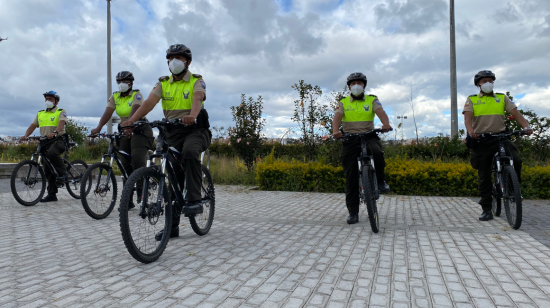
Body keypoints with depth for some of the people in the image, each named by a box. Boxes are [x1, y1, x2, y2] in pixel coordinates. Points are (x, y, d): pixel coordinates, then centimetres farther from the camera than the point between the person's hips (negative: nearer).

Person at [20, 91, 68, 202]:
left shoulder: (61, 112, 2)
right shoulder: (40, 114, 19)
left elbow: (61, 123, -18)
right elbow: (32, 126, 10)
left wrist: (55, 132, -37)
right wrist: (26, 135, -9)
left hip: (57, 140, -6)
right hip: (45, 142, 6)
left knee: (52, 152, -40)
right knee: (47, 169, 4)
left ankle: (62, 173, -20)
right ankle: (52, 194, 10)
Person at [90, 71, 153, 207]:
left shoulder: (137, 95, -8)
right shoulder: (115, 97, 6)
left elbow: (134, 111, -27)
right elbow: (107, 113, -9)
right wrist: (98, 128, -26)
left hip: (140, 130, -5)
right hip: (125, 131, 6)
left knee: (137, 160, -22)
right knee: (125, 164, 2)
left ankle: (142, 191, -6)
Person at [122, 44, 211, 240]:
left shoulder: (197, 81, -2)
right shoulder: (163, 83, 8)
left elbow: (198, 98, -25)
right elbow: (150, 101, -10)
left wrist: (192, 115, -48)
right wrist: (132, 120, -28)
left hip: (195, 129, -4)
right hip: (173, 132, 4)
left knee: (189, 152, -37)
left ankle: (194, 201, -28)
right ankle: (172, 225, 11)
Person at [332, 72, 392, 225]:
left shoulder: (372, 100, 10)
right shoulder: (343, 103, 10)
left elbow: (380, 111, -10)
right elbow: (337, 116, -8)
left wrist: (386, 124, -32)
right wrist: (335, 131, -30)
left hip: (369, 136, -1)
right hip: (350, 138, 1)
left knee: (377, 153, -36)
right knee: (351, 177, -2)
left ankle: (381, 181, -7)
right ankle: (353, 212, 6)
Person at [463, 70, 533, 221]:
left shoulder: (502, 98, 13)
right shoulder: (471, 100, 7)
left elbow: (515, 112, 1)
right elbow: (467, 117, -8)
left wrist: (526, 126, -18)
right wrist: (470, 131, -28)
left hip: (501, 137, 1)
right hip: (481, 140, -1)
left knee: (516, 160, -25)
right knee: (484, 175, 2)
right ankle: (486, 209, 10)